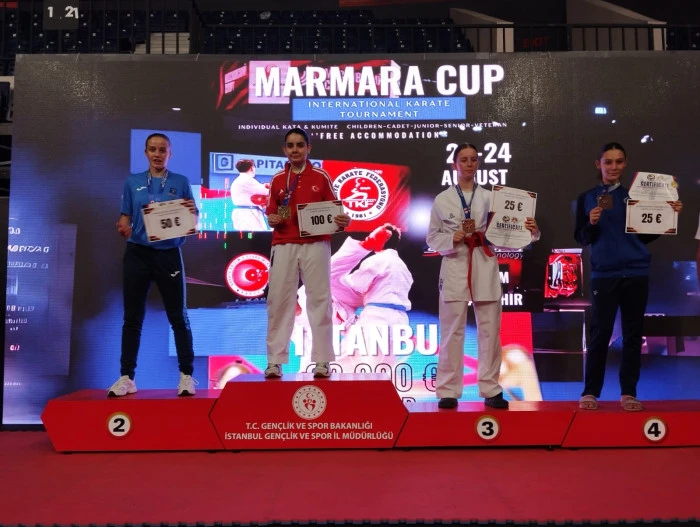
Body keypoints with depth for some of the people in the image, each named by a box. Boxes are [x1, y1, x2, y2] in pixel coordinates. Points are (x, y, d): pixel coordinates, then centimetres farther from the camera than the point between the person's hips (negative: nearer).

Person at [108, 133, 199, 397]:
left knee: (178, 316, 0)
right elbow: (125, 216, 10)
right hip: (137, 253, 2)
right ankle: (126, 376, 12)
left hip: (169, 254, -2)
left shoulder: (181, 182, 7)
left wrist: (191, 211, -17)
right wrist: (123, 228, -12)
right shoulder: (132, 182, 10)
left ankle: (186, 375, 6)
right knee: (132, 316, 5)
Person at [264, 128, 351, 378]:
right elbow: (271, 213, 15)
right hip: (284, 246, 2)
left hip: (316, 245, -1)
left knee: (319, 300, 0)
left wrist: (343, 221, -14)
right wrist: (271, 220, -7)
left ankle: (322, 361, 6)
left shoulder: (321, 177, 6)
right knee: (278, 301, 0)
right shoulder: (277, 179, 11)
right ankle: (275, 361, 8)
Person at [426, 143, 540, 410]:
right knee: (452, 332, 1)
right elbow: (432, 237, 7)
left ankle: (491, 389, 15)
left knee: (489, 331, 4)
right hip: (455, 267, -1)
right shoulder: (442, 200, 6)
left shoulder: (490, 197, 8)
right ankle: (448, 390, 10)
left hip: (485, 268, 1)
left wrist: (531, 230, -17)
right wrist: (451, 239, -11)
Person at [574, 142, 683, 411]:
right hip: (604, 275, -1)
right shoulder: (587, 198, 6)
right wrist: (592, 223, -15)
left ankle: (629, 393, 14)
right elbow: (581, 238, 4)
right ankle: (590, 392, 7)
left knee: (633, 334, 5)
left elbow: (646, 236, 11)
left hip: (636, 274, 2)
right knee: (600, 333, -2)